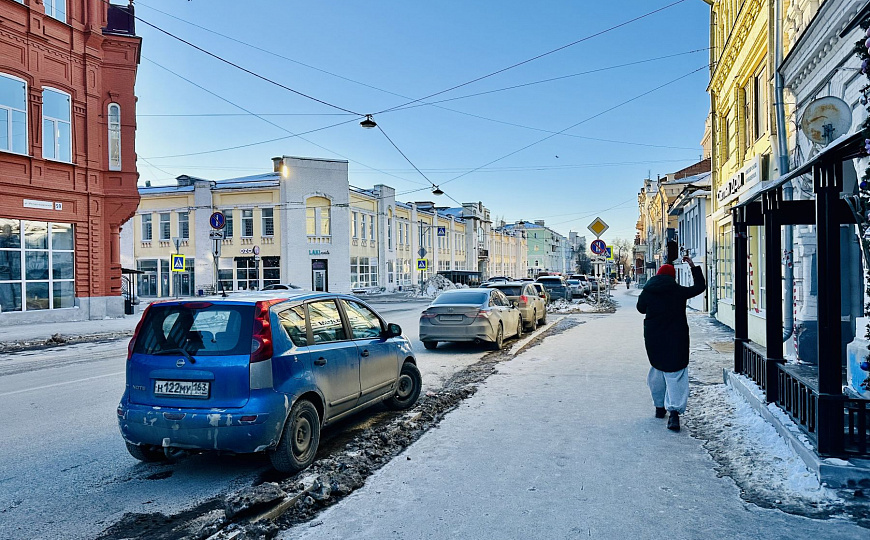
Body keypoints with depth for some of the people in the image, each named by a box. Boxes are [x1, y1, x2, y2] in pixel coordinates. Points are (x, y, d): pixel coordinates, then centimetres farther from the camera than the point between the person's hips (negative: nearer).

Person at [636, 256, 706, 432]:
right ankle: (674, 411, -15)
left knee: (657, 370, 18)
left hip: (653, 339, 2)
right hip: (676, 339, -2)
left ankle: (659, 407, 27)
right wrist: (693, 267, 18)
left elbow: (641, 308, 16)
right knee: (676, 373, -2)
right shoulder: (679, 291, -4)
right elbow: (700, 287, 11)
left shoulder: (647, 292, -1)